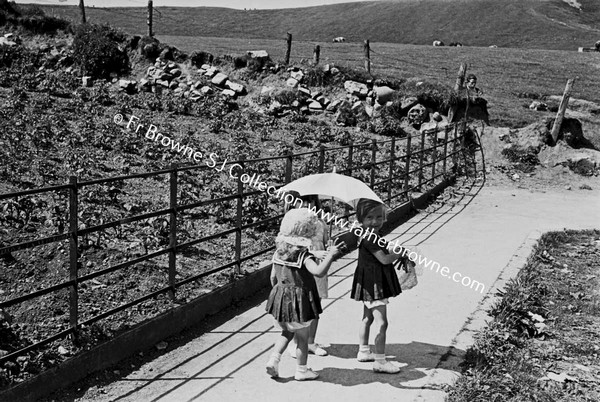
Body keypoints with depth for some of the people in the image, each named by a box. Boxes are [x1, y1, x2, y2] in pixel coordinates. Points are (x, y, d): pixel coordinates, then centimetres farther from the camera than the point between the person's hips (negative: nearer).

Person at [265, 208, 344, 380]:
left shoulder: (278, 253, -2)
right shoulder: (304, 256, -21)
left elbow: (273, 277, 6)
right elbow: (319, 271, -37)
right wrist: (330, 255, -32)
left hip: (281, 299, 6)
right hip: (299, 300, -6)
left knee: (286, 332, 24)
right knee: (302, 337, 12)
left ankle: (273, 359, 9)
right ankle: (301, 370, 21)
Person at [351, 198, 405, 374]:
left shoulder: (372, 237, 9)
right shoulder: (369, 239, -22)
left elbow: (383, 253, 14)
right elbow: (384, 259, -23)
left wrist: (393, 252, -3)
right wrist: (399, 254, -8)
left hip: (369, 285, 11)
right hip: (373, 284, -11)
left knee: (367, 318, 22)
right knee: (381, 322, -10)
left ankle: (363, 351, 36)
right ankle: (380, 361, -7)